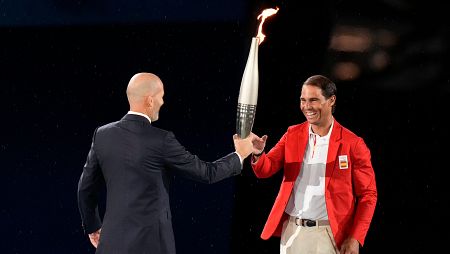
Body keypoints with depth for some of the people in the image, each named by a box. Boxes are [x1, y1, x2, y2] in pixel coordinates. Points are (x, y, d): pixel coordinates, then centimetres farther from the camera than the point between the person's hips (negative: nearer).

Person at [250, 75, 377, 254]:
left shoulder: (352, 144, -4)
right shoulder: (293, 135, 8)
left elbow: (368, 195, -2)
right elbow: (265, 170, 2)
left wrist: (355, 239, -11)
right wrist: (258, 153, -21)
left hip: (330, 235, -4)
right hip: (292, 232, 4)